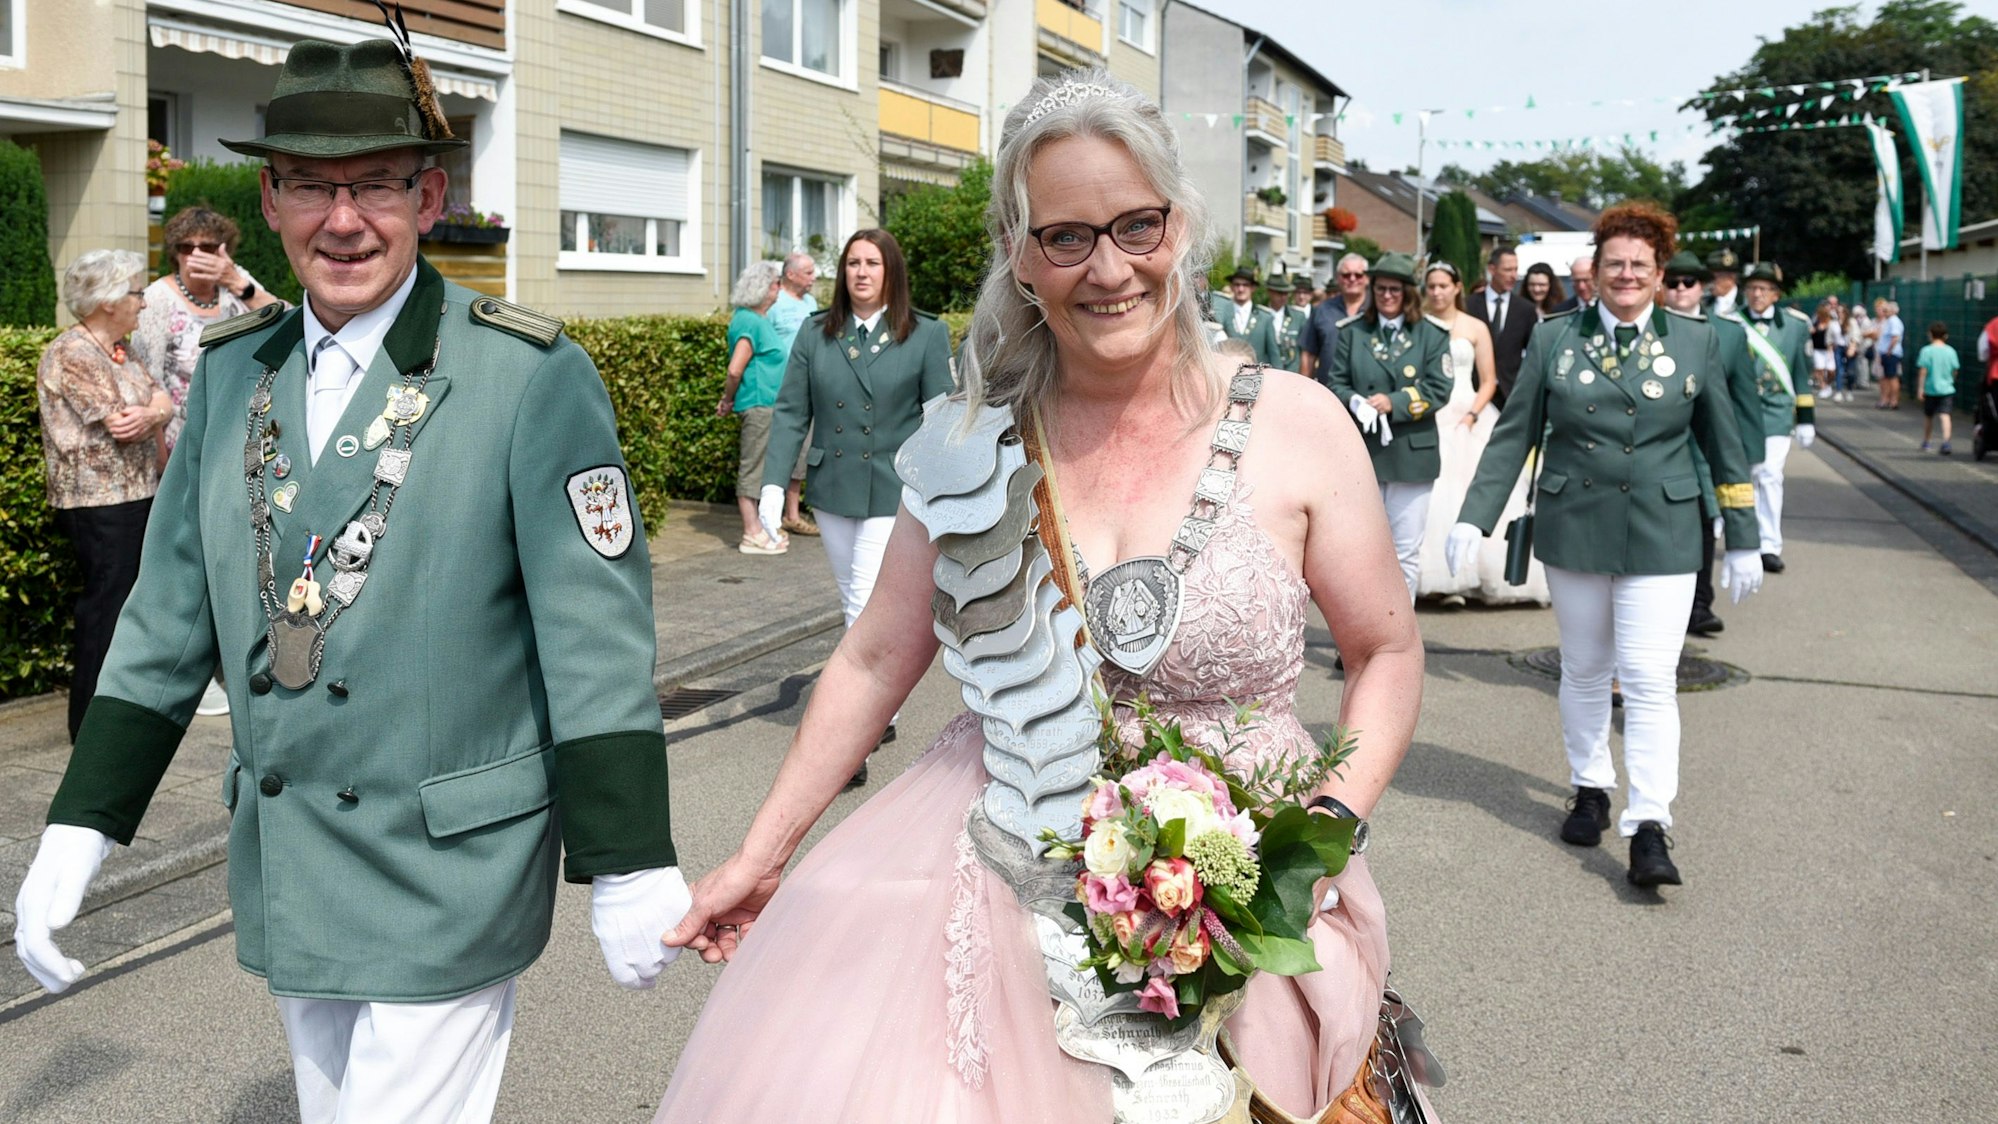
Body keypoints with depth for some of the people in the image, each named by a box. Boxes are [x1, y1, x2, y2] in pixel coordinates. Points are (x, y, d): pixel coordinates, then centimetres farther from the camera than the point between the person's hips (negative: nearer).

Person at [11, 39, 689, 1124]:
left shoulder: (532, 376, -13)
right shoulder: (232, 372, 4)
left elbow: (595, 636, -13)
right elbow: (169, 613, 9)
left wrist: (628, 867, -12)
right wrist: (78, 827, 5)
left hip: (449, 873, -6)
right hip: (283, 871, 6)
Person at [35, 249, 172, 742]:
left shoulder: (122, 349, 14)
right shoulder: (71, 356, -14)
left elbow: (163, 401, 5)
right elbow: (119, 426, -19)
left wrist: (150, 412, -16)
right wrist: (154, 412, -1)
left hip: (138, 496, 8)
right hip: (101, 503, -8)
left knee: (132, 603, 13)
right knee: (106, 608, -4)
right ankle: (91, 723, 5)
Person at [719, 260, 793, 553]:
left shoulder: (760, 319, 15)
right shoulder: (750, 322, -16)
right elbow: (735, 369, -21)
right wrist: (728, 401, -9)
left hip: (768, 405, 10)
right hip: (758, 405, -10)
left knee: (760, 467, 15)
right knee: (752, 468, -4)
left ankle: (759, 528, 23)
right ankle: (752, 535, 1)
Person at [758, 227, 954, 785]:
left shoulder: (926, 335, -2)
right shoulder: (816, 333, 5)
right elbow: (791, 412, 4)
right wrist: (774, 483, -5)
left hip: (893, 493, -4)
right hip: (832, 489, 4)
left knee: (866, 610, -12)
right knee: (857, 605, 15)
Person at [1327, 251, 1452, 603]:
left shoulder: (1432, 334, 3)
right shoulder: (1352, 332, 9)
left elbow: (1438, 389, -5)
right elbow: (1337, 384, 5)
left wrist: (1395, 403, -18)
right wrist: (1355, 403, -16)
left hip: (1412, 455, -2)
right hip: (1361, 453, 2)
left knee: (1406, 553, 3)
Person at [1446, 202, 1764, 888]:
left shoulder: (1696, 343, 3)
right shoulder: (1555, 338, 2)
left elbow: (1724, 447, 7)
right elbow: (1514, 435, 4)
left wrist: (1743, 541, 7)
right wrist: (1475, 519, -2)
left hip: (1661, 538, -1)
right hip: (1574, 530, 1)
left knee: (1650, 680, -8)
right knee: (1584, 671, 13)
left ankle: (1649, 827, -7)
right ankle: (1590, 789, 30)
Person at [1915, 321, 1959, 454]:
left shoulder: (1926, 351, -8)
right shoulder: (1951, 351, 1)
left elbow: (1922, 371, -11)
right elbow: (1955, 371, 6)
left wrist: (1920, 389, -8)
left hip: (1930, 389, -1)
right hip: (1947, 389, 1)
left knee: (1928, 416, 16)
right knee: (1945, 415, -7)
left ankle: (1925, 443, 30)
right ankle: (1946, 441, -27)